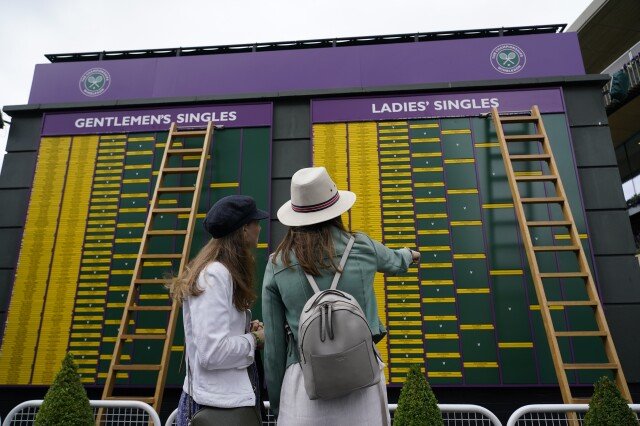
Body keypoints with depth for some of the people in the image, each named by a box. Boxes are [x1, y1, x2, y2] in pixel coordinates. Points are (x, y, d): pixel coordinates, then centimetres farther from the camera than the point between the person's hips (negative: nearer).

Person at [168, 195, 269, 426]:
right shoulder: (215, 275, -21)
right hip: (222, 403, -9)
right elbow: (212, 352, -27)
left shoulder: (218, 271, 9)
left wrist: (247, 329, 3)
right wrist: (255, 339, -13)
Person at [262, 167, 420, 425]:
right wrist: (409, 255, 48)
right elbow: (394, 261, 23)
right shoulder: (361, 248, -2)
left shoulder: (277, 265, -2)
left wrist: (277, 403, 15)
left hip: (305, 385, 0)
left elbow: (274, 344, 1)